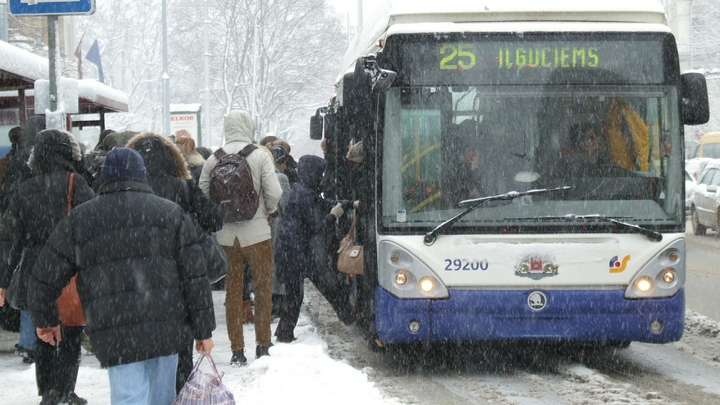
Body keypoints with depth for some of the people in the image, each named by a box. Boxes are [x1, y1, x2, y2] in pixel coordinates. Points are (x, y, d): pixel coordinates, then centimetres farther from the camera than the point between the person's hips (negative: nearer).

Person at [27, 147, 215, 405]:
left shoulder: (79, 219, 9)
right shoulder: (171, 213, 10)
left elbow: (46, 277, 13)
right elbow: (195, 279, 4)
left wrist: (45, 320, 30)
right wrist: (204, 330, 9)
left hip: (115, 335, -2)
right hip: (167, 328, 2)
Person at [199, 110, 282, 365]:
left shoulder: (213, 159, -1)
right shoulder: (259, 156, -8)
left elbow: (202, 193, -1)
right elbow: (274, 193, -13)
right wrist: (270, 211, 8)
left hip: (225, 235, 2)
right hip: (256, 233, -2)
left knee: (232, 289, 10)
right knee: (263, 287, 12)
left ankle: (237, 350, 11)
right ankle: (263, 346, 15)